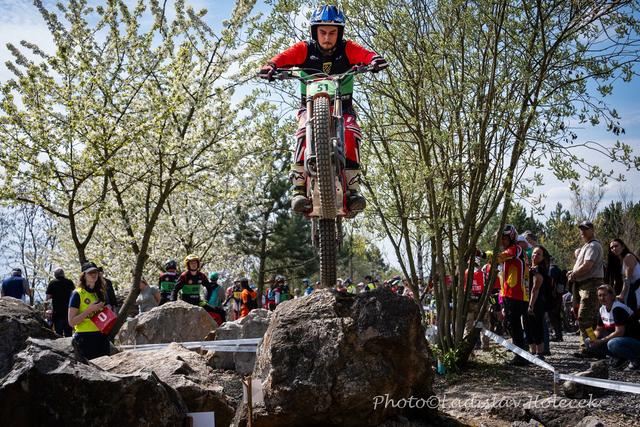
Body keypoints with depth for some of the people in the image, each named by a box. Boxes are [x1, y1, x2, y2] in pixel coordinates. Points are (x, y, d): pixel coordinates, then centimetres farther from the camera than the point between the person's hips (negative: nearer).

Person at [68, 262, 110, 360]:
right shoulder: (77, 294, -4)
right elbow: (71, 322, -10)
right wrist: (90, 310, -17)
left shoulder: (100, 293, 14)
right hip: (85, 337, -6)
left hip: (102, 336, 6)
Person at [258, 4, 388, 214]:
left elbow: (366, 54, -22)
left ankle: (353, 189, -22)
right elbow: (284, 57, -21)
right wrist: (271, 66, -43)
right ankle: (299, 188, -31)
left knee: (352, 134, -27)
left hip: (342, 105, 1)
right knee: (304, 132, -30)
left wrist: (375, 60, -45)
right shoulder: (305, 49, -6)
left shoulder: (347, 49, -5)